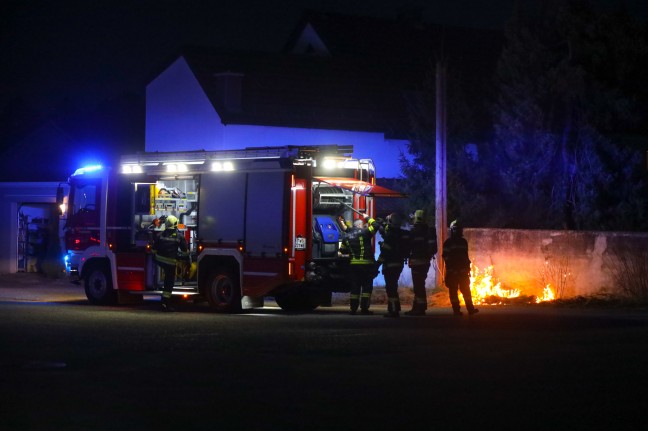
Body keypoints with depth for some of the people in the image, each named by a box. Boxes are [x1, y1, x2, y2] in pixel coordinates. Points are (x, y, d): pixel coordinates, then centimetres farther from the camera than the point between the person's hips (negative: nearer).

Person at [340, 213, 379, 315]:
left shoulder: (347, 236, 11)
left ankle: (353, 308, 9)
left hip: (353, 264, 5)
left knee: (355, 287, 10)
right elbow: (375, 226, -5)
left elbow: (343, 250, 18)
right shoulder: (364, 233, -7)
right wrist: (368, 218, 10)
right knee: (367, 286, 0)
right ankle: (364, 308, -6)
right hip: (366, 264, -5)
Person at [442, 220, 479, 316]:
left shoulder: (463, 241, 14)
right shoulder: (448, 243, -3)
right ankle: (456, 310, -1)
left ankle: (470, 308, -1)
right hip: (452, 271, -5)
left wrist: (467, 267, 15)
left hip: (462, 270, 5)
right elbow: (446, 256, -8)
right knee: (453, 291, -3)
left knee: (466, 290, 1)